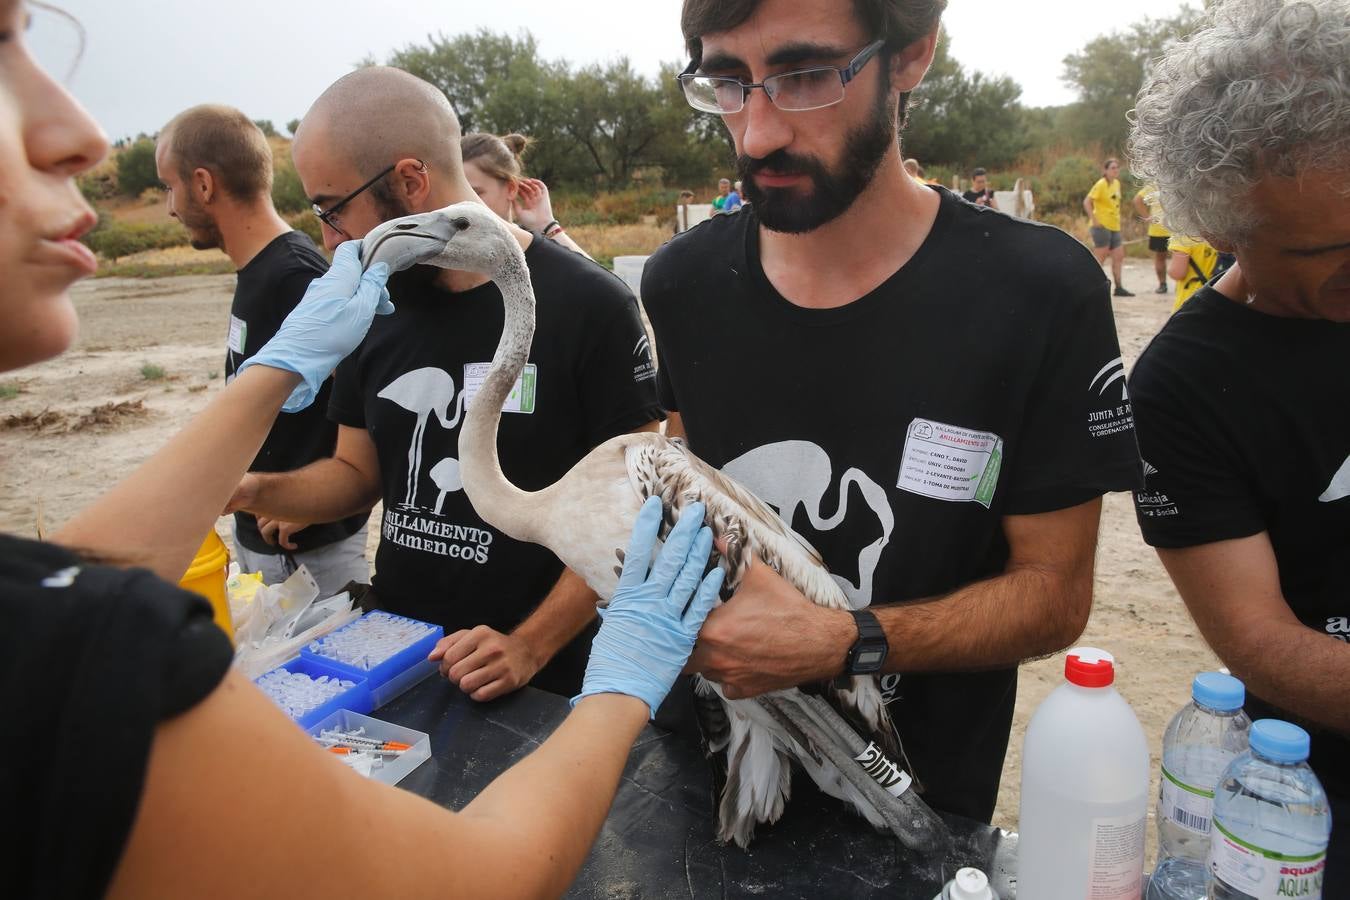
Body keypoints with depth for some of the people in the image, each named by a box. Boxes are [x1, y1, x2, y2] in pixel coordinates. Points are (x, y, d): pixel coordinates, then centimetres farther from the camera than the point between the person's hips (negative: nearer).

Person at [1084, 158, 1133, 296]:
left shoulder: (1117, 183, 12)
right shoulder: (1101, 184, -12)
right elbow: (1087, 202, -18)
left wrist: (1117, 218, 14)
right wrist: (1095, 220, -21)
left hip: (1114, 226, 8)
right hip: (1102, 226, -8)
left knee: (1118, 256, 8)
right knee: (1100, 258, -5)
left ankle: (1119, 287, 14)